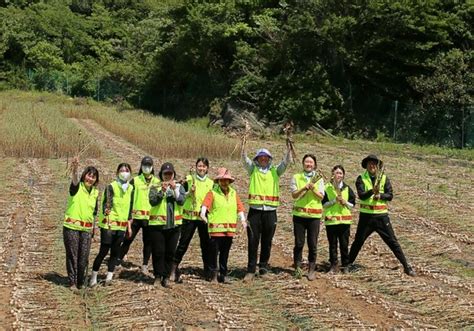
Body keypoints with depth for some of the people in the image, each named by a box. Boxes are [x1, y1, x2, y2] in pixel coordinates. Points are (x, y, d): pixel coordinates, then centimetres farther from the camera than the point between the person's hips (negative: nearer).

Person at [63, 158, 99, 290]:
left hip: (87, 229, 4)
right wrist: (75, 169, -51)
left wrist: (93, 227, 14)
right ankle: (72, 282, 10)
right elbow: (74, 180, -30)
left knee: (84, 257, 4)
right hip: (71, 227, -4)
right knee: (72, 255, 0)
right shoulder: (76, 187, -6)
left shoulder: (95, 193, 9)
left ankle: (81, 282, 18)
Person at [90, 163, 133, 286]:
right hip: (109, 224, -5)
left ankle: (109, 277, 12)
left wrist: (129, 225, 17)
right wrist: (106, 211, -39)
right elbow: (106, 203, -16)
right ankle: (94, 277, 8)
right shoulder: (111, 186, -8)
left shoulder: (130, 188, 9)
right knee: (104, 251, -3)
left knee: (115, 252, 6)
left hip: (121, 226, 5)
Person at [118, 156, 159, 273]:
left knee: (148, 241, 6)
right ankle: (118, 260, 10)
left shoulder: (157, 182, 8)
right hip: (136, 216, -1)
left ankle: (145, 265, 15)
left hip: (151, 217, 1)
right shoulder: (135, 181, 3)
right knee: (128, 239, 1)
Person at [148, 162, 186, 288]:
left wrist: (175, 189, -19)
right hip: (157, 224, -2)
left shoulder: (179, 187, 8)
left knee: (170, 252, 5)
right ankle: (158, 276, 11)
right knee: (158, 251, 0)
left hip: (174, 224, 2)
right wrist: (162, 191, -23)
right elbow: (153, 201, -12)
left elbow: (181, 201, -7)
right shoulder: (155, 187, 3)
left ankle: (166, 277, 14)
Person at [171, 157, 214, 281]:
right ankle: (174, 269, 4)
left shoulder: (211, 183, 9)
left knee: (206, 244, 6)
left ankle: (207, 270, 17)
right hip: (189, 216, -3)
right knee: (183, 243, -3)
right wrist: (189, 192, -17)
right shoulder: (189, 179, 0)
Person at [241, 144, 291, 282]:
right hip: (255, 210, -1)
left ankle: (263, 265, 21)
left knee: (267, 241, 7)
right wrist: (243, 145, -20)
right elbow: (245, 159, -6)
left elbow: (286, 161, -1)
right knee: (253, 241, -1)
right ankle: (251, 270, 2)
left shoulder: (275, 171, 11)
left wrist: (289, 147, -15)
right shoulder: (253, 170, 9)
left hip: (270, 211, 1)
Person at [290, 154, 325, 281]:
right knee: (299, 243, 1)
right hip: (299, 214, 0)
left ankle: (311, 270, 7)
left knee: (313, 244, 0)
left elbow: (321, 197, -1)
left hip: (314, 215, 0)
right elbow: (294, 195, -4)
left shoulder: (318, 178, 7)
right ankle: (297, 268, 12)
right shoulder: (296, 177, 6)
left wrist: (313, 189, -18)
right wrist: (304, 188, -19)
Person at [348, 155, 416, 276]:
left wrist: (380, 195, -21)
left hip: (381, 215, 0)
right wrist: (372, 191, -32)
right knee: (358, 241, 9)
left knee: (392, 241, 0)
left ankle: (406, 266, 3)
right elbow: (361, 195, -14)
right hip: (366, 215, 0)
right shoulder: (361, 179, 0)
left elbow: (390, 195, -3)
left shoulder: (384, 178, 4)